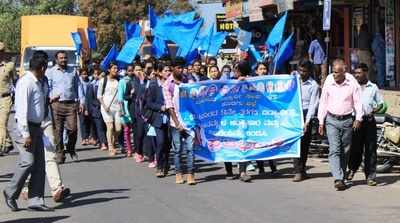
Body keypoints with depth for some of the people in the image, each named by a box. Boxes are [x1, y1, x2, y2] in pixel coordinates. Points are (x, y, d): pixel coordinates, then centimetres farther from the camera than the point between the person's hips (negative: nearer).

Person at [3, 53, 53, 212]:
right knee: (27, 162, -11)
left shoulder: (39, 83, 14)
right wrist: (25, 133, -23)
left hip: (37, 127, 9)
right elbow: (22, 108, -20)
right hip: (27, 127, -9)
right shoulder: (26, 82, -14)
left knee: (39, 165, 5)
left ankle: (35, 201, 8)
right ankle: (10, 193, 9)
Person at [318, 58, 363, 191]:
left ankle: (342, 177, 21)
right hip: (332, 120, 0)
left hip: (347, 121, 0)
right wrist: (321, 122, 5)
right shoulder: (328, 82, -2)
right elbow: (323, 102, 6)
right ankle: (338, 179, -20)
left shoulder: (352, 83, -7)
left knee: (345, 151, 8)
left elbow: (358, 102, -1)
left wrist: (358, 119, -12)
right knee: (334, 150, -12)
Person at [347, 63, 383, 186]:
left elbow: (380, 103, 11)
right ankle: (352, 169, 25)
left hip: (369, 121, -1)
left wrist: (373, 111, -7)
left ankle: (370, 176, 3)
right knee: (355, 148, 3)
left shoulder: (373, 87, 8)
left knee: (370, 149, -1)